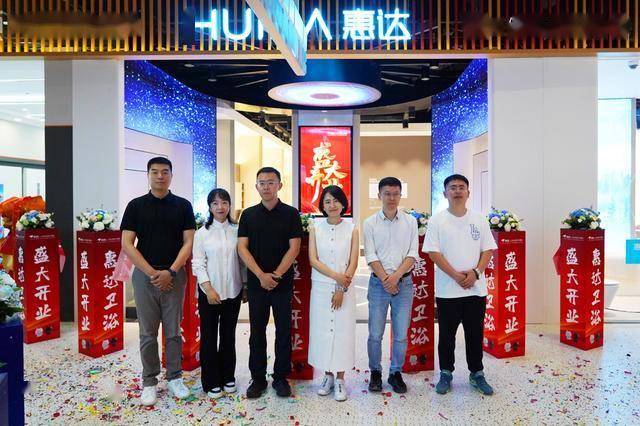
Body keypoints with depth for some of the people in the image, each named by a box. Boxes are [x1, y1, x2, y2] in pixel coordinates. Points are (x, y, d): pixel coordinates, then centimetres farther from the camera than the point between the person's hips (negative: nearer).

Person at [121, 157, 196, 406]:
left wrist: (171, 271, -13)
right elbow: (127, 244, -3)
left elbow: (188, 242, -2)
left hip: (174, 275, 0)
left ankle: (175, 377, 23)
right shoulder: (136, 205, 1)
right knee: (148, 333, 8)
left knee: (173, 331, 9)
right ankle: (149, 382, 21)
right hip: (144, 275, 0)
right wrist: (151, 273, -11)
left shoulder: (183, 206, 2)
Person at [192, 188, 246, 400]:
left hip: (233, 291, 2)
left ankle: (228, 377, 28)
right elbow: (198, 263, -5)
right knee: (209, 337, 6)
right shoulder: (202, 233, -2)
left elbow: (242, 260, 6)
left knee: (229, 335, 12)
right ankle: (211, 382, 19)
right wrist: (209, 289, -12)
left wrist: (245, 286, 5)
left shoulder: (236, 230, 2)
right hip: (209, 292, -1)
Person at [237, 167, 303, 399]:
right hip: (256, 282, 1)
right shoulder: (248, 215, 5)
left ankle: (281, 377, 21)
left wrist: (276, 275, -13)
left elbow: (294, 248, -5)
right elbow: (242, 247, -2)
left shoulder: (291, 214, 0)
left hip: (283, 283, -1)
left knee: (284, 332, 6)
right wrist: (261, 275, -13)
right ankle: (258, 378, 22)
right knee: (257, 332, 9)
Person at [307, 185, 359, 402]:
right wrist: (336, 275, -15)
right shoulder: (315, 227, 1)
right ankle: (328, 375, 24)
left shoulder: (351, 229, -1)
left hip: (344, 289, -1)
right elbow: (313, 260, -5)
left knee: (343, 331, 3)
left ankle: (340, 379, 18)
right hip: (321, 287, 1)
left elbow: (353, 262, -4)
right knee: (322, 330, 6)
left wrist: (342, 289, -10)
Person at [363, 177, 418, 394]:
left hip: (404, 282, 1)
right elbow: (371, 256, -4)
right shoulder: (370, 223, 0)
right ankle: (375, 372, 24)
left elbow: (413, 254, -1)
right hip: (378, 282, -1)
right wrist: (385, 279, -12)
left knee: (401, 334, 7)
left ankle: (396, 373, 24)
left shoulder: (410, 222, 3)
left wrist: (396, 276, -13)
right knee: (375, 333, 6)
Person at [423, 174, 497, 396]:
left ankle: (477, 374, 28)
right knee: (447, 334, 9)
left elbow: (488, 250, 4)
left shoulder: (479, 219, 5)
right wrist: (456, 275, -17)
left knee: (475, 334, 12)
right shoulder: (437, 220, -4)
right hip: (447, 290, -2)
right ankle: (446, 374, 24)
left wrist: (475, 272, -12)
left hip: (476, 288, 2)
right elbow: (433, 252, -9)